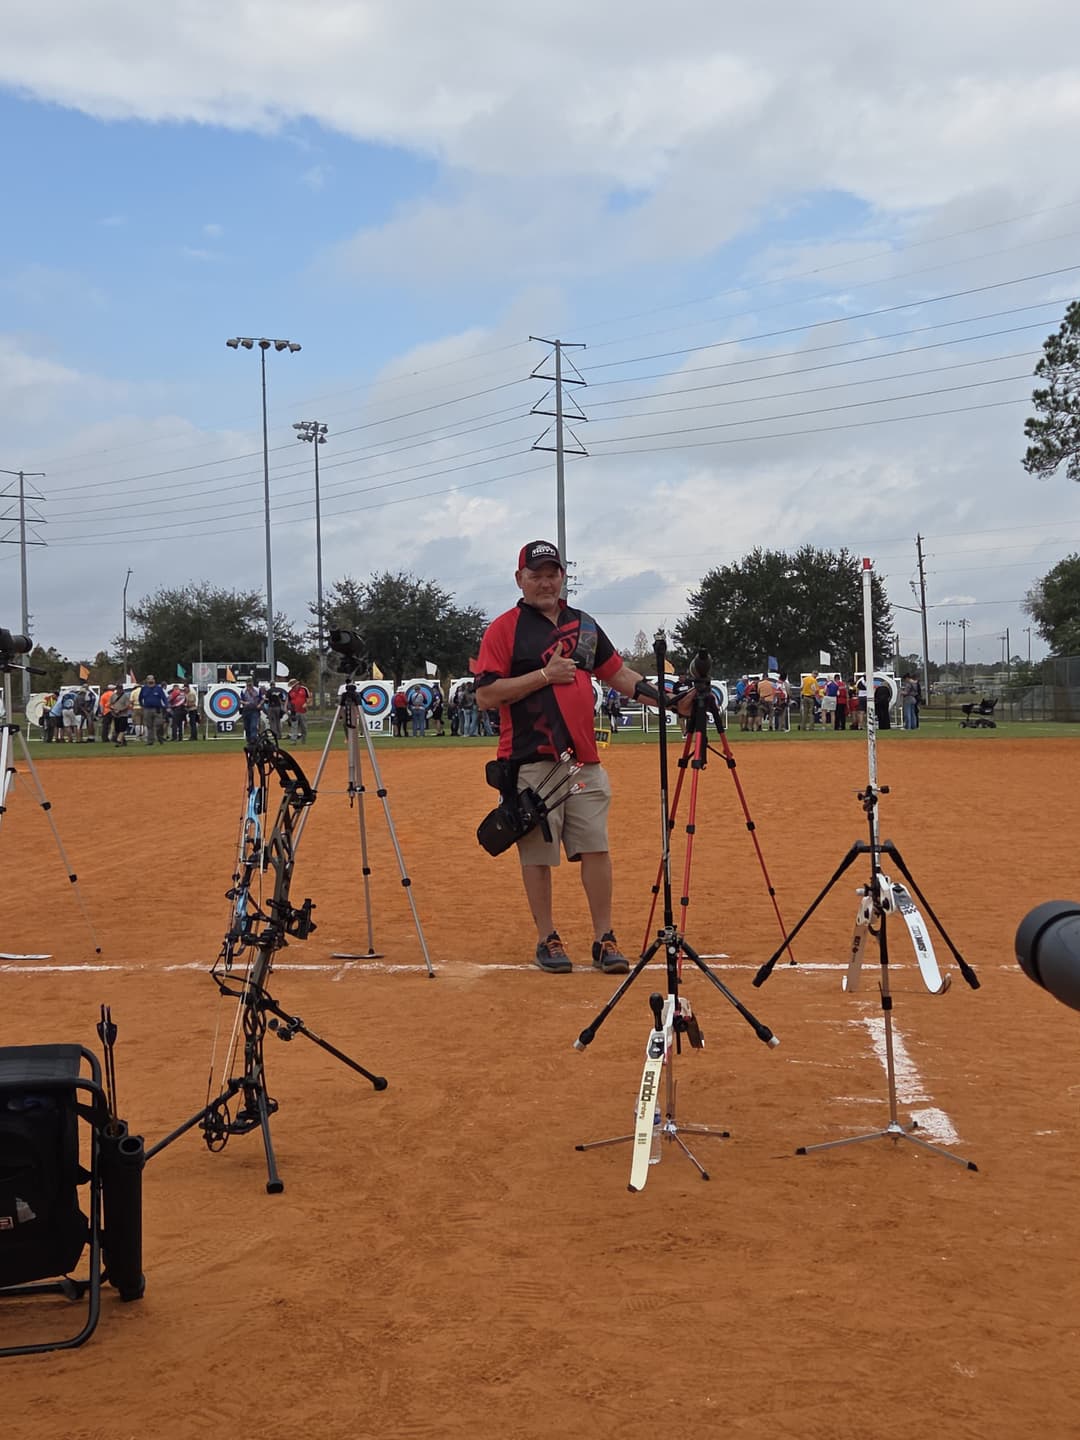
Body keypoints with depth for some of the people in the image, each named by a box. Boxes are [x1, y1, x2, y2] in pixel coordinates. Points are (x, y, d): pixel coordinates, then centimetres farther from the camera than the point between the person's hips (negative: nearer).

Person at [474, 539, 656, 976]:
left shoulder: (583, 625, 15)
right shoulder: (504, 628, -2)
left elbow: (616, 672, 21)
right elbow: (486, 695, -10)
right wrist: (545, 674, -15)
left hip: (584, 759, 5)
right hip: (532, 761, -4)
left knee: (596, 847, 2)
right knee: (538, 853, 2)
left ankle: (604, 940, 8)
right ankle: (547, 940, 13)